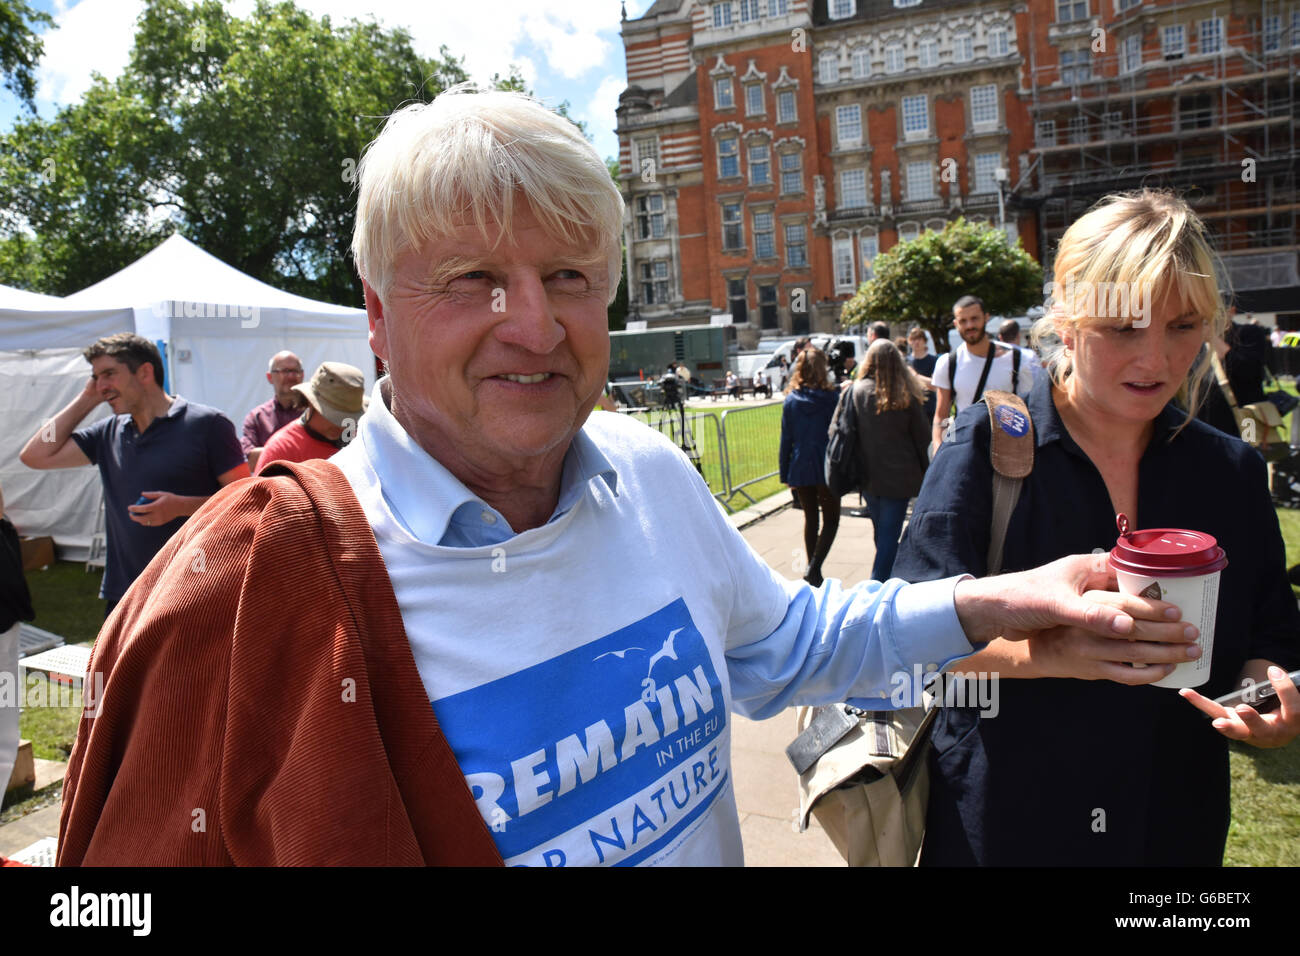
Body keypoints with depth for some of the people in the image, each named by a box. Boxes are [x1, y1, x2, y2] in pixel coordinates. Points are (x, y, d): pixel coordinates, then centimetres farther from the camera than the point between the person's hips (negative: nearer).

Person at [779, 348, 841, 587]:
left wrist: (785, 474, 10)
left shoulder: (791, 400, 1)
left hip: (801, 469, 3)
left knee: (810, 520, 15)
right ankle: (813, 569, -11)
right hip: (826, 468, -3)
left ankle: (813, 574, 18)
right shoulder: (833, 397, -8)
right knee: (830, 521, 6)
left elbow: (786, 439, 4)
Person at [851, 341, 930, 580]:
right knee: (890, 534, 1)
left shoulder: (857, 390, -8)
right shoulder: (907, 396, -9)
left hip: (868, 476, 3)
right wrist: (925, 474, 9)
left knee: (880, 532, 20)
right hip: (899, 476, -2)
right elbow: (922, 437, -2)